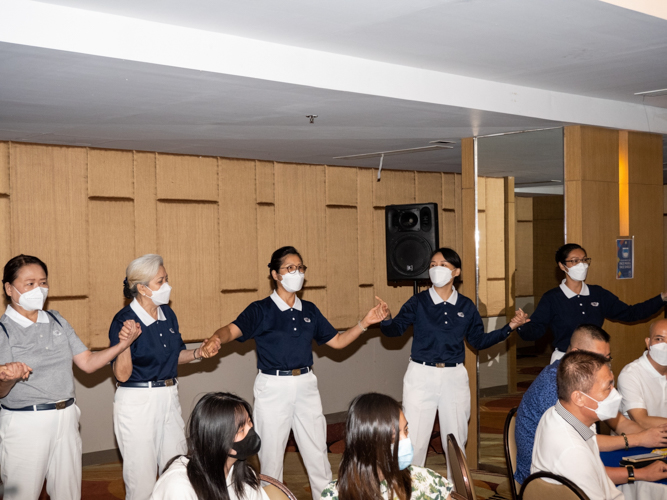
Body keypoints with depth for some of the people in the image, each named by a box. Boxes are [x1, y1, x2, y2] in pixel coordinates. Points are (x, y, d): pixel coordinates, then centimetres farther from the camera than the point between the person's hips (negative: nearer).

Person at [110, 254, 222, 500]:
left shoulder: (167, 314, 5)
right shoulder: (124, 320, -15)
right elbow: (122, 374, -18)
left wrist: (198, 353, 1)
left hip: (169, 397, 7)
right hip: (137, 402, -6)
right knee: (142, 478, 3)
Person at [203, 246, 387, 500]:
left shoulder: (309, 310, 11)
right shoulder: (261, 310, -4)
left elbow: (337, 341, 16)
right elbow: (233, 329, -19)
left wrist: (364, 323, 3)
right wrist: (217, 338, -42)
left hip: (305, 384, 4)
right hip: (273, 386, -4)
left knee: (317, 451, 10)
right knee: (271, 453, 5)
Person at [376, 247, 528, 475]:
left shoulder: (466, 306, 5)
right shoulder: (418, 302, -2)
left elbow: (478, 340, 11)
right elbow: (396, 329, -10)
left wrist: (509, 327, 4)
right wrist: (386, 319, -32)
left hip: (454, 377, 2)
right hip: (421, 376, -2)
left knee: (456, 441, 12)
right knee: (414, 440, -1)